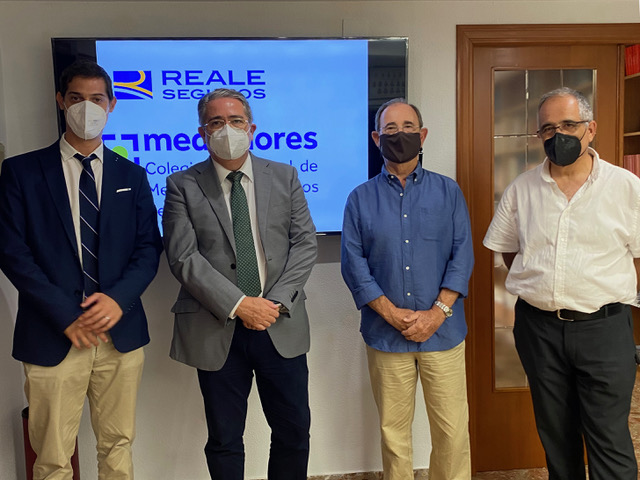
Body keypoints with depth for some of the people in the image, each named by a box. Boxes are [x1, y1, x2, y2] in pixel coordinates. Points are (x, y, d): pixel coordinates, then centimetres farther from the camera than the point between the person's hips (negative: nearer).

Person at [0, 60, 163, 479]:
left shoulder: (131, 175, 9)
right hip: (52, 336, -2)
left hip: (121, 332, 2)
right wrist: (66, 317, -12)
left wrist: (120, 297, -13)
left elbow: (149, 247, 5)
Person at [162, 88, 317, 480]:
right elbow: (183, 257, -8)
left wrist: (276, 301, -11)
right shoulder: (182, 186, 1)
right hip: (217, 330, -1)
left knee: (294, 431, 13)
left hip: (282, 325, 2)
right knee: (224, 440, 13)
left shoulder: (285, 176, 7)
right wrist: (238, 305, -17)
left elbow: (305, 242, 2)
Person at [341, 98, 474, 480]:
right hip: (386, 334, 0)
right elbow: (354, 263, -1)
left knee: (452, 430, 5)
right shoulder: (361, 198, 5)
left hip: (443, 331, 0)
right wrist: (391, 313, -11)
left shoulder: (448, 191, 7)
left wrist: (437, 312, -10)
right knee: (393, 431, 11)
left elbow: (463, 254, 1)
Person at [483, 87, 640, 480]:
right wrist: (537, 286, 7)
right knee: (555, 434, 16)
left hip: (603, 326, -2)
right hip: (538, 326, 3)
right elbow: (506, 249, 13)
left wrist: (597, 290, -1)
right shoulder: (521, 189, 4)